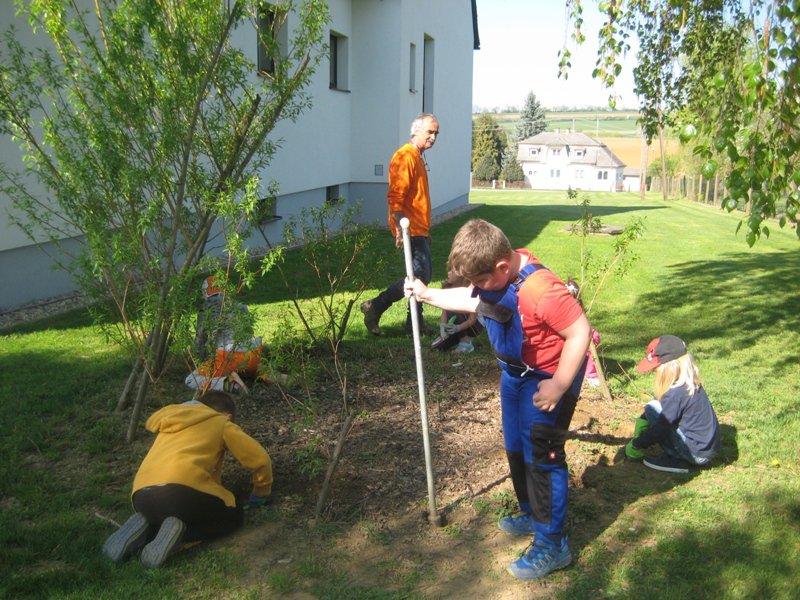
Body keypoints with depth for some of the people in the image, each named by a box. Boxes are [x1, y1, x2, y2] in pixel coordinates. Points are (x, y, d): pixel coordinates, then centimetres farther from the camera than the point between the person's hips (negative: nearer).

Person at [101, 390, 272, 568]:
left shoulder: (171, 420, 33)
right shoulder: (222, 423, 18)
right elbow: (260, 459, 17)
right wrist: (261, 493, 34)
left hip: (141, 496, 6)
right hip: (182, 489, -6)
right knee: (234, 516, 18)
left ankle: (144, 528, 5)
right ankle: (178, 530, -7)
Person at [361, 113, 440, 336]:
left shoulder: (418, 157, 20)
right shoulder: (405, 156, -13)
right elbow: (395, 197, -23)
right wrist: (401, 228, -31)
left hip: (419, 229, 10)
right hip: (410, 229, -10)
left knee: (423, 274, 13)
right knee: (420, 274, -14)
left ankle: (415, 323, 21)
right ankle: (374, 307, -7)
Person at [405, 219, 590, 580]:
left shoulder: (540, 290, -35)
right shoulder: (494, 276, -8)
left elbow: (580, 333, -29)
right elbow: (473, 300, 13)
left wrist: (558, 387, -26)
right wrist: (429, 295, 6)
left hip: (547, 379, -9)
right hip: (514, 374, 9)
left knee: (541, 456, -2)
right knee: (515, 450, 21)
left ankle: (552, 545, 13)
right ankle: (532, 515, 43)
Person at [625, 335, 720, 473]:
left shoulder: (676, 393, -23)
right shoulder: (689, 383, 5)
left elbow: (661, 427, -18)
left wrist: (637, 444, -5)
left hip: (698, 454, -9)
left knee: (653, 409, -10)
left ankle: (676, 461, -5)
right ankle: (677, 456, 8)